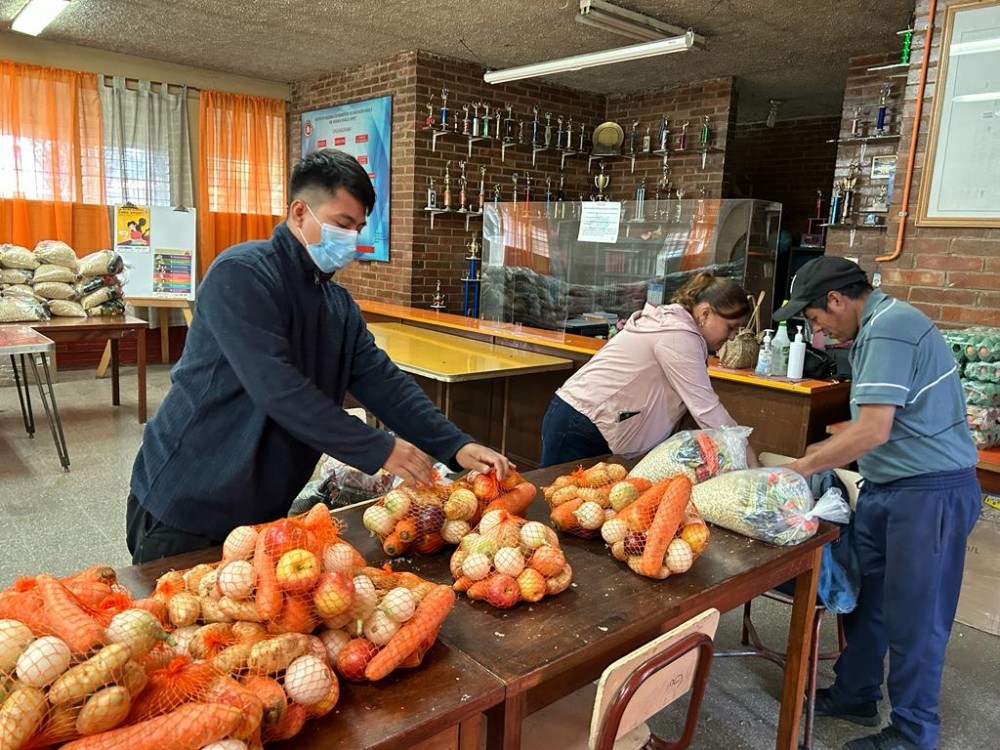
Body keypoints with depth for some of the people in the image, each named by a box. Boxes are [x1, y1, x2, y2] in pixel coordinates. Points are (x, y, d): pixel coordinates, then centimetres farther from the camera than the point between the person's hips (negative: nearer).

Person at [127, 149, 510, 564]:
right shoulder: (241, 273, -19)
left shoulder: (338, 303, 6)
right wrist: (378, 449, -25)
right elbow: (278, 389, -28)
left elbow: (383, 382, 1)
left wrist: (456, 446, -11)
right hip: (186, 504, -7)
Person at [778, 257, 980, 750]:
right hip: (887, 488, 10)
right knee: (865, 597, 18)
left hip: (929, 492, -10)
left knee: (912, 618, 4)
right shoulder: (879, 326, 12)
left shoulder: (888, 328, -20)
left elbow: (874, 430, -25)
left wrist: (802, 467, -14)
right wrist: (827, 449, 13)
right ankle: (855, 697, 34)